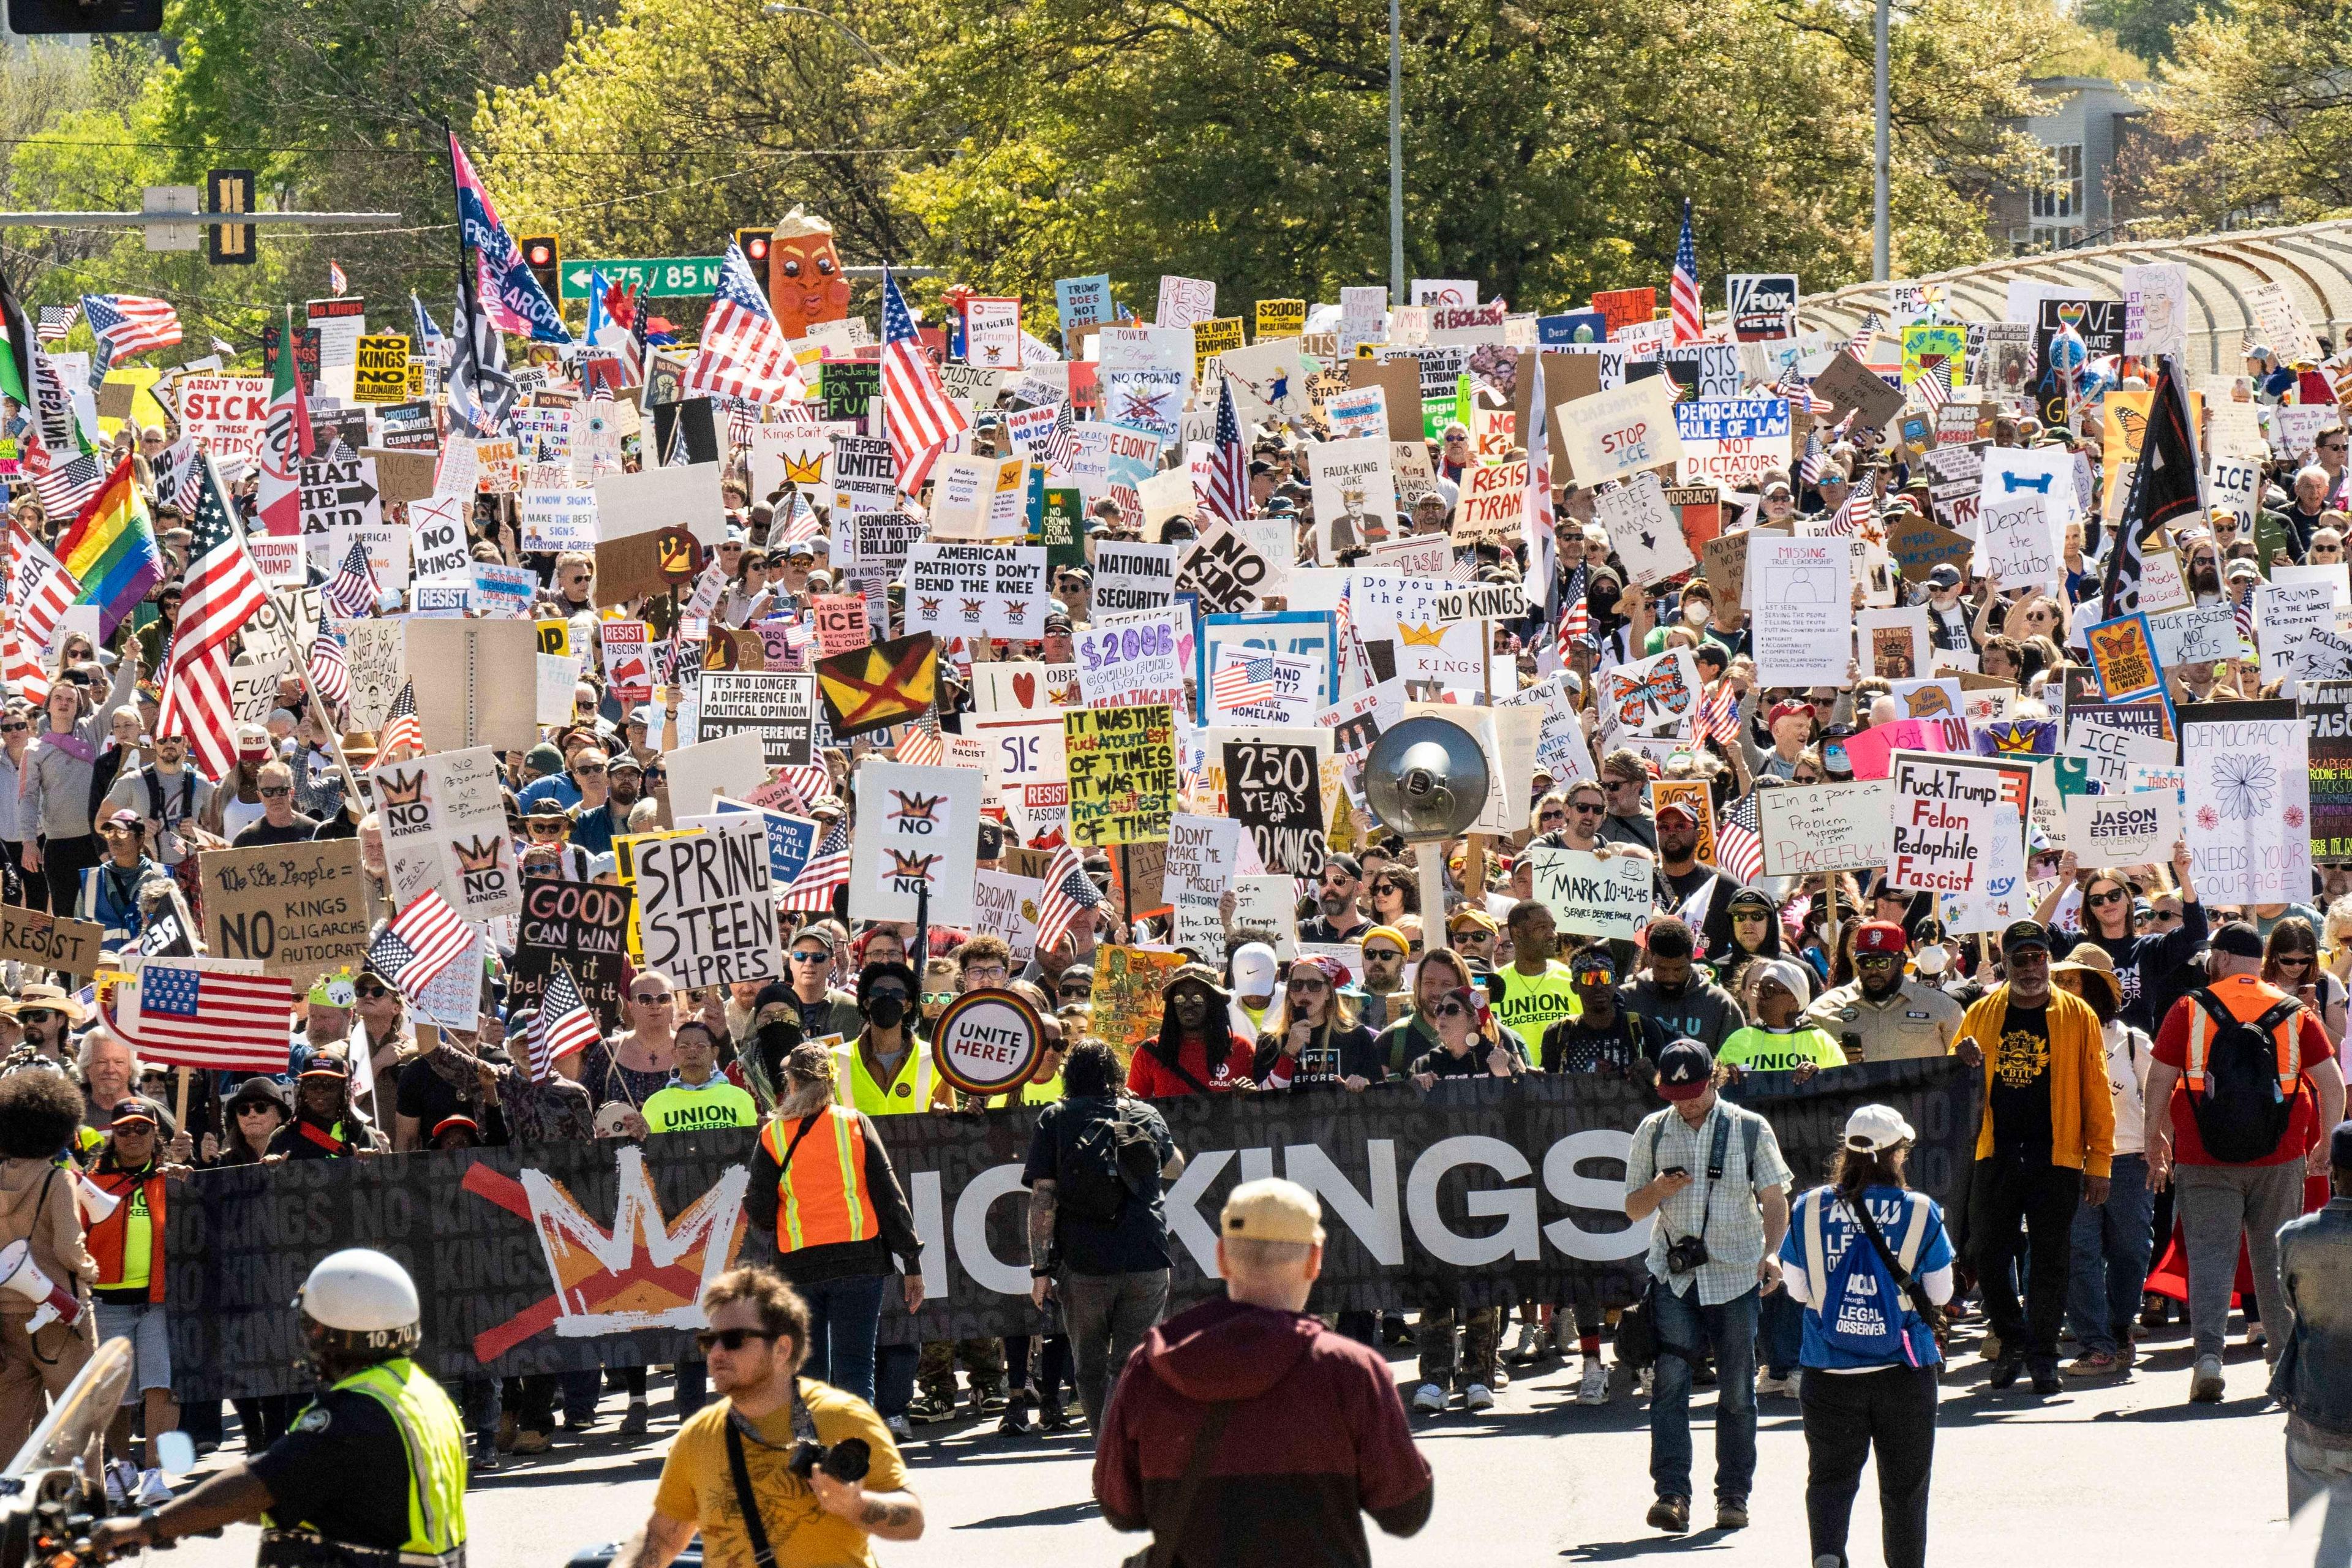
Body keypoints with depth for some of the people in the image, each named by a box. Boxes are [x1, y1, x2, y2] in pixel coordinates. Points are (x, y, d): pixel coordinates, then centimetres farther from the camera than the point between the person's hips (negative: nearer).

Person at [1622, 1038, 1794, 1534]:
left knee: (1737, 1391, 2)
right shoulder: (1653, 1132, 9)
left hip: (1736, 1275, -1)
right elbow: (1633, 1210, 14)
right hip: (1673, 1275, 1)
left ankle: (1733, 1497, 10)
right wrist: (1657, 1190, -9)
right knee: (1670, 1381, -14)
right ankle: (1672, 1493, -18)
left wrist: (1772, 1251, -14)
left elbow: (1775, 1200, 4)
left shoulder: (1750, 1129, 4)